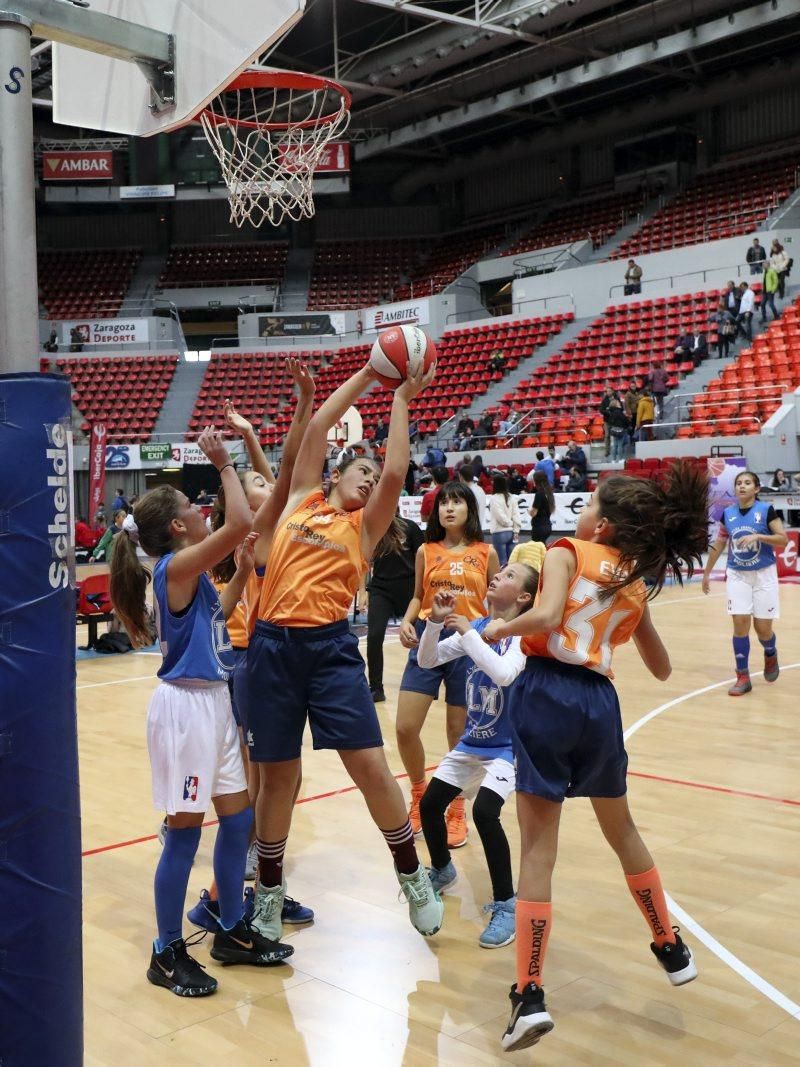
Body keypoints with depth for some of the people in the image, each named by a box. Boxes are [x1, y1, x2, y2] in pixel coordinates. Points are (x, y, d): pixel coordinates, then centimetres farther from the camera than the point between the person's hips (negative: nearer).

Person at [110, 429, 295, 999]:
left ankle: (233, 932, 28)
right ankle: (168, 953, 13)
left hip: (214, 701, 10)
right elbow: (241, 523, -27)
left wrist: (243, 572, 19)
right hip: (186, 704, -10)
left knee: (238, 818, 14)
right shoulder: (177, 565, -16)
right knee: (185, 831, 0)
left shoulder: (191, 574, 11)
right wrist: (223, 463, -16)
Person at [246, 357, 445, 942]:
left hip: (330, 646, -1)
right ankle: (270, 891, 29)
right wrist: (369, 373, 11)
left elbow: (396, 473, -5)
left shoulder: (364, 525, 10)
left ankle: (413, 875, 19)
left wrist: (401, 399, 2)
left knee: (370, 765, -3)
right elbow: (316, 427, 7)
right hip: (274, 645, 1)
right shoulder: (301, 500, 13)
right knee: (277, 775, 9)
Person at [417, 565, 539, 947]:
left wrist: (468, 633, -28)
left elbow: (504, 673, -35)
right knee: (429, 804, 5)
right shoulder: (476, 627, -1)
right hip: (470, 743, 6)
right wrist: (436, 622, -17)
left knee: (484, 811, -25)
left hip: (507, 748, -6)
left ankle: (505, 905, -8)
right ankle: (442, 871, 35)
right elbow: (427, 660, -1)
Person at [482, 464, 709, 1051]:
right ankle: (673, 949, 41)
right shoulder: (637, 583, 15)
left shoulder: (568, 552, 1)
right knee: (622, 830, 27)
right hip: (599, 702, 5)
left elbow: (547, 617, -19)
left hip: (545, 694, -4)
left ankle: (530, 996, -2)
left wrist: (501, 628, -1)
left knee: (539, 849, 1)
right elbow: (662, 669, 25)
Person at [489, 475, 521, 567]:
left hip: (499, 532, -6)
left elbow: (500, 516, -14)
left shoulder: (494, 498, -11)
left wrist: (510, 523, 2)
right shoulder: (512, 497, 8)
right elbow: (516, 515, 5)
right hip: (511, 532, 6)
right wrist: (516, 530, 4)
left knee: (502, 562, -5)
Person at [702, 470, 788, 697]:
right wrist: (707, 572, 14)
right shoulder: (728, 514, 1)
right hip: (737, 575, 2)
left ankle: (771, 655, 35)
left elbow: (783, 539, -11)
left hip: (763, 574, -2)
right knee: (740, 624, -6)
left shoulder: (766, 510, -8)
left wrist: (757, 536, -25)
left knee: (763, 627, 1)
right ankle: (743, 677, 2)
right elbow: (718, 544, 11)